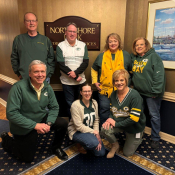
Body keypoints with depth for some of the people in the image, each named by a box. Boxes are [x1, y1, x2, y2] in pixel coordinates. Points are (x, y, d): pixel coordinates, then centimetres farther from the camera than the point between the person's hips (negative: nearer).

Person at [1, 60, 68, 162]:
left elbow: (54, 107, -2)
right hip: (23, 127, -4)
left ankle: (56, 147, 15)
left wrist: (48, 123, -19)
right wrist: (35, 125, -28)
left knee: (63, 124, -15)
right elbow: (11, 113, -27)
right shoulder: (19, 87, -25)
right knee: (28, 158, 7)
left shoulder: (47, 87, -8)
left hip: (42, 119, 5)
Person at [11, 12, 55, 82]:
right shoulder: (18, 39, 8)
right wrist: (18, 73, 3)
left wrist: (48, 74, -1)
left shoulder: (46, 40, 6)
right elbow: (14, 58, 11)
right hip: (24, 79, 0)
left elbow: (51, 59, 6)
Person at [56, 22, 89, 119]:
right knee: (70, 105, 8)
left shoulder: (83, 45, 6)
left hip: (81, 81, 2)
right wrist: (76, 77, -13)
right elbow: (61, 65, -10)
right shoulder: (60, 46, -2)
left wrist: (76, 72, -17)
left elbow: (86, 62, -1)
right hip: (67, 82, -2)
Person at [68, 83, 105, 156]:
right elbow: (79, 126, -22)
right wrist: (94, 132, -18)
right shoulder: (75, 105, -21)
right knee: (94, 142, -33)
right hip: (77, 131, -6)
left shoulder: (94, 103, -2)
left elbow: (96, 120, 2)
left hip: (90, 130, 6)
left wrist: (97, 133, -11)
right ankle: (81, 146, 0)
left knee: (101, 152, 0)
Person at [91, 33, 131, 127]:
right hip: (104, 89, 0)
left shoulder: (126, 55, 6)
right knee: (104, 110, 4)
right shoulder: (101, 56, 7)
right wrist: (95, 81, 5)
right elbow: (94, 69, 16)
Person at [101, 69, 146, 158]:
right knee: (104, 129, -26)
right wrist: (110, 119, -18)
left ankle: (138, 137, 38)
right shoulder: (113, 94, -7)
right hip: (120, 123, 4)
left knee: (127, 153, 10)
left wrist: (116, 124, -24)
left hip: (134, 127, -4)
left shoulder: (134, 95, -27)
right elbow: (112, 111, 4)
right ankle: (115, 145, 6)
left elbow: (134, 118, -28)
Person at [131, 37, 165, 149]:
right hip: (138, 92, 6)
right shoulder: (134, 58, 9)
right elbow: (132, 73, 16)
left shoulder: (153, 56, -9)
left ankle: (155, 138, 20)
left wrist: (156, 91, -19)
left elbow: (159, 75, -16)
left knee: (154, 115, 4)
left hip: (151, 93, -6)